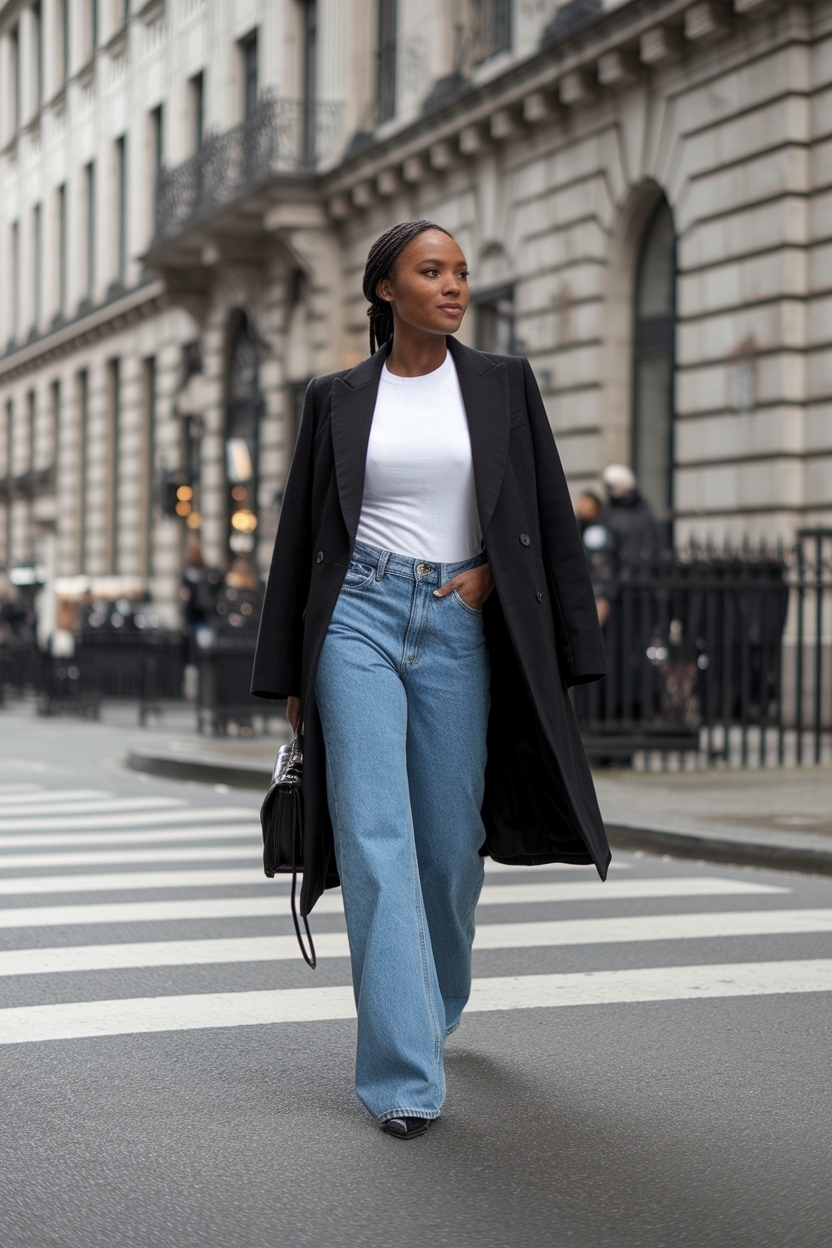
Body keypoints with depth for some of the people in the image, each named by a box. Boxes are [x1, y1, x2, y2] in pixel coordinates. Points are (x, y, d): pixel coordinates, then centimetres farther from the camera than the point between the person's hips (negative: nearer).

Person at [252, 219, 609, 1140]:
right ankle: (403, 1078, -11)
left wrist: (494, 572, -8)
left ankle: (435, 1003, 38)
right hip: (359, 622, -1)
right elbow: (300, 536, 9)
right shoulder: (337, 399, 6)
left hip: (459, 628, 2)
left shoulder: (503, 386, 7)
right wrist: (291, 675, 8)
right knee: (376, 843, -11)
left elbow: (550, 518, 9)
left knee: (450, 844, 8)